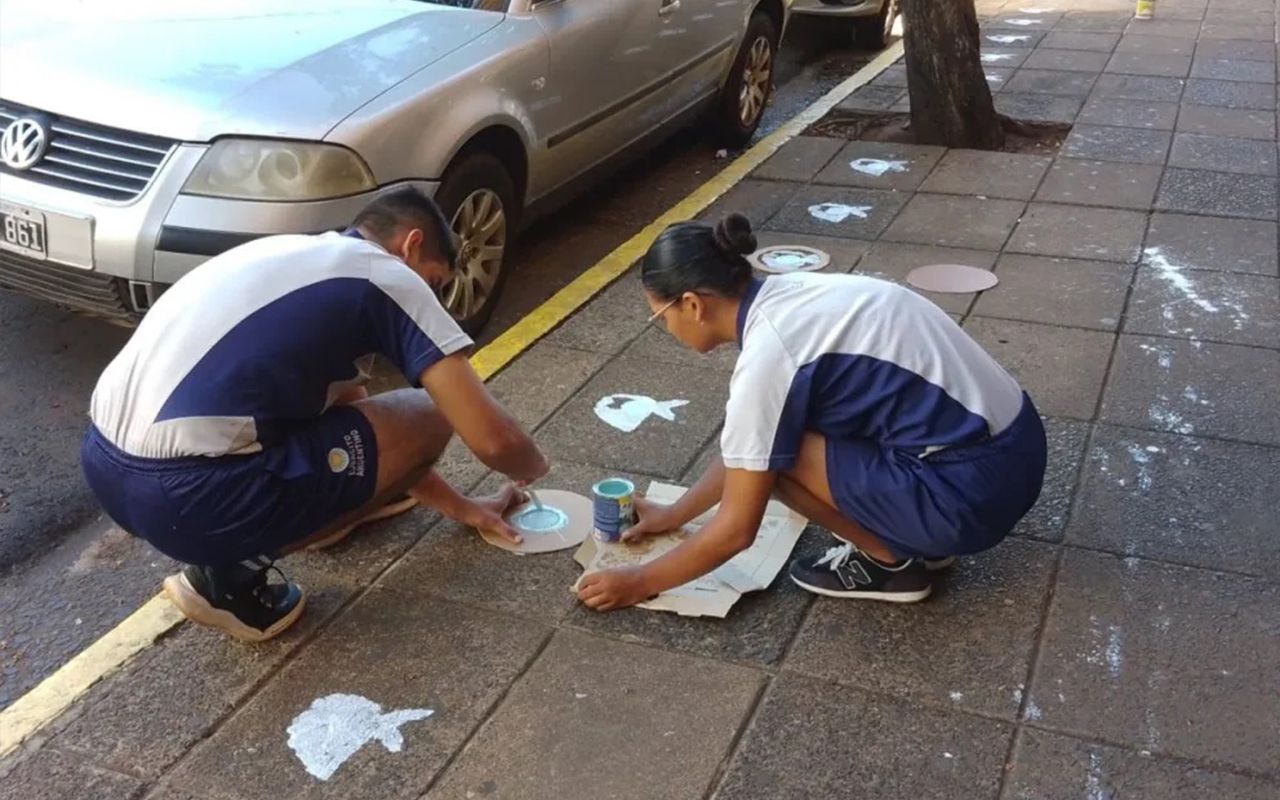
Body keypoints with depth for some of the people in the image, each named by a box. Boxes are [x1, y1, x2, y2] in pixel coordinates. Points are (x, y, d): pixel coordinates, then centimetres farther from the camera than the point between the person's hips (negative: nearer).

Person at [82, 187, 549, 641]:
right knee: (428, 420, 4)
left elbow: (339, 399, 32)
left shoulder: (302, 254, 23)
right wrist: (533, 467, 18)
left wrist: (458, 506, 35)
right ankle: (234, 573, 2)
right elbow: (493, 439, -7)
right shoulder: (390, 277, -1)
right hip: (184, 495, -9)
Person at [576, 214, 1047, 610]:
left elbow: (737, 530, -10)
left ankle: (888, 562, 8)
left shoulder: (767, 357, -18)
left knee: (775, 451, -8)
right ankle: (918, 535, 18)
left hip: (973, 489, -9)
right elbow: (743, 451, 21)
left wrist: (640, 582, 3)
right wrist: (676, 513, 29)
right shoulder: (789, 298, 7)